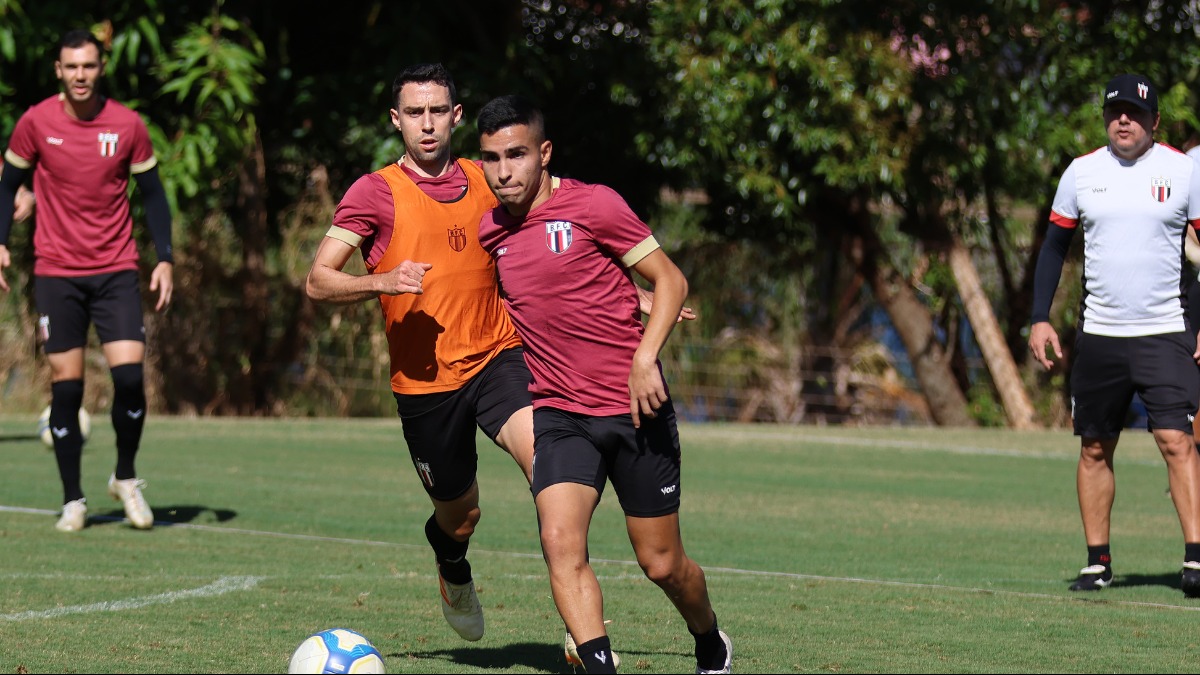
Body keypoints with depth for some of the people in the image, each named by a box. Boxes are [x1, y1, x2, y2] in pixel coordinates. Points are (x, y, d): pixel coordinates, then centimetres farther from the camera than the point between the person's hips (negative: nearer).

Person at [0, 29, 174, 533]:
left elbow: (152, 193, 6)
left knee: (129, 374, -12)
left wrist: (165, 259, -1)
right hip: (56, 273, 0)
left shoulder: (127, 125, -1)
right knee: (65, 386, -2)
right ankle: (72, 500, 10)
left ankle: (126, 479, 10)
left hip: (116, 270, 0)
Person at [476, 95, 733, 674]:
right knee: (561, 543, -22)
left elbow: (671, 281, -6)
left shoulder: (594, 205, -9)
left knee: (662, 564, 6)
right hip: (558, 415, 3)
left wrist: (645, 358, -18)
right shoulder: (489, 232, 6)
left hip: (635, 409, -3)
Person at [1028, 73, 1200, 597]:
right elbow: (1055, 244, 13)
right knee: (1094, 449, 6)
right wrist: (1040, 318, 4)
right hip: (1099, 335, 3)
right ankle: (1097, 561, 14)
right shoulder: (1082, 172, 5)